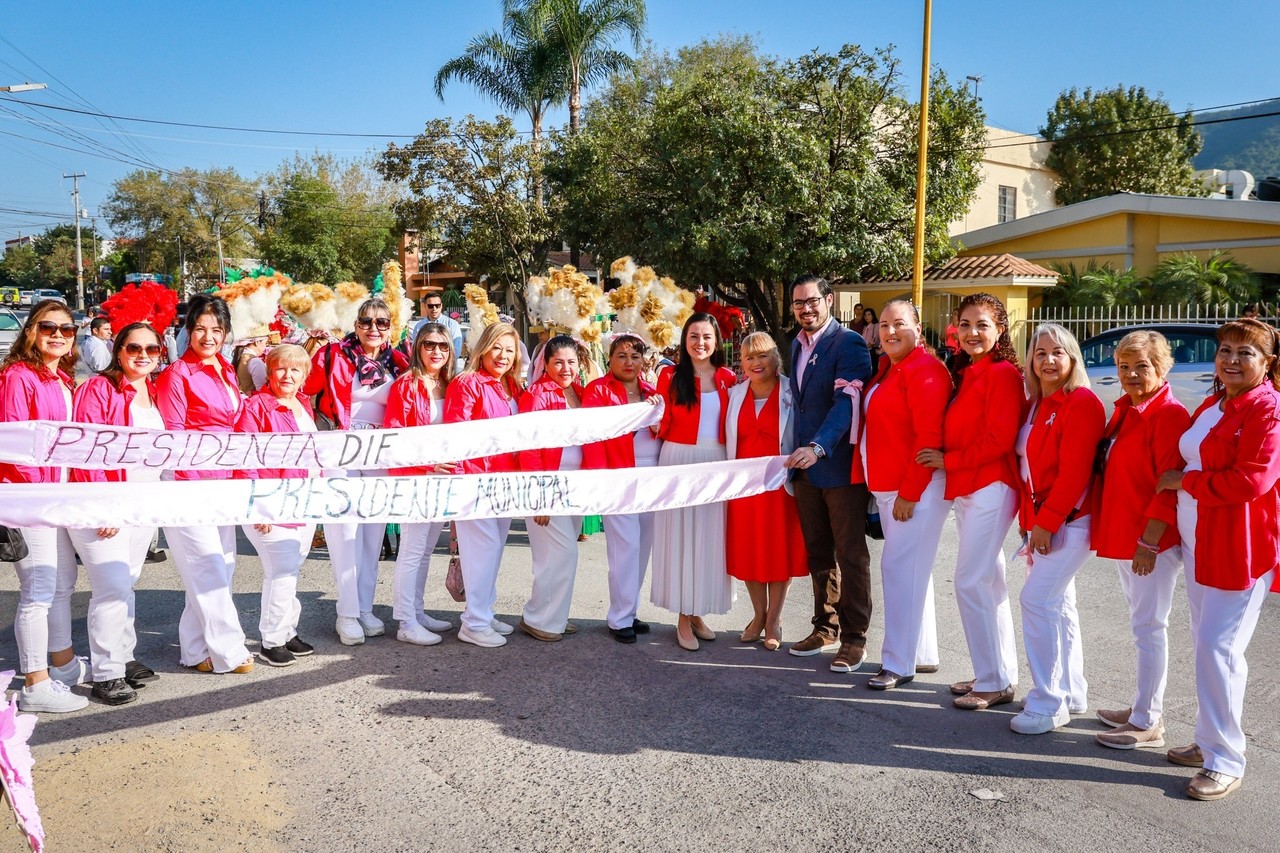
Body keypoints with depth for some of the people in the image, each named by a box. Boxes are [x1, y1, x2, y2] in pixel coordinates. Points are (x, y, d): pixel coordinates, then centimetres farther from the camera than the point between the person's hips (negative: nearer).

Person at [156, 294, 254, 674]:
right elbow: (173, 435, -10)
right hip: (189, 481, -7)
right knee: (208, 568, -4)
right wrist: (193, 480, -15)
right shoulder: (177, 374, -7)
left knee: (222, 567, 9)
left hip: (223, 482, 7)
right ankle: (229, 652, 4)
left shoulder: (226, 371, 14)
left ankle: (197, 649, 20)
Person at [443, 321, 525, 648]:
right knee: (483, 545, -7)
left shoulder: (514, 389, 14)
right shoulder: (467, 384, -8)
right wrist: (458, 476, -18)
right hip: (475, 477, -7)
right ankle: (474, 623, 2)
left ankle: (483, 612, 24)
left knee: (495, 546, 12)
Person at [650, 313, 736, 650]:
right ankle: (683, 618, 11)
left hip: (717, 463, 3)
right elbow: (662, 426, -1)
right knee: (681, 536, 2)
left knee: (710, 537, 7)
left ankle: (697, 612, 20)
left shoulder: (727, 378, 6)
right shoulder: (671, 376, -1)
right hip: (680, 462, -3)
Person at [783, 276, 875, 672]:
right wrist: (798, 453, 10)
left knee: (850, 556, 2)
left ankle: (854, 638, 12)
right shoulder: (797, 344, 13)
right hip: (805, 464, 7)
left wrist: (818, 447, -34)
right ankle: (826, 628, 27)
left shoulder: (849, 343, -11)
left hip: (841, 465, -7)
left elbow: (847, 401, -22)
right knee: (818, 554, 15)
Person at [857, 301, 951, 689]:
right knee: (909, 569, 15)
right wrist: (881, 488, 13)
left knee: (899, 568, -7)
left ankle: (898, 663, 3)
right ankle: (923, 654, 26)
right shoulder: (887, 368, 14)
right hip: (888, 488, 10)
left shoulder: (924, 370, -15)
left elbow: (929, 437, -20)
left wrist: (909, 494, -20)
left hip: (917, 490, -9)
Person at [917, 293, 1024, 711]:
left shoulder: (1003, 373, -11)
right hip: (965, 489, 9)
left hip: (990, 488, -9)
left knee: (971, 582, -8)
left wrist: (948, 460, -13)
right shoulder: (963, 374, 14)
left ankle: (993, 683, 3)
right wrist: (944, 460, 2)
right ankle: (1000, 675, 24)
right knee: (988, 582, 14)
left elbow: (1000, 440, -18)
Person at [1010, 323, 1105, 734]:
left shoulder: (1082, 403, -14)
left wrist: (1046, 521, -19)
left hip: (1069, 520, -9)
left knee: (1037, 598, -12)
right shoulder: (1036, 404, 13)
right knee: (1058, 602, 15)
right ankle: (1071, 692, 27)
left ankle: (1048, 704, -2)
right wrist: (1029, 518, 10)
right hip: (1042, 519, 9)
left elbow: (1074, 472, -19)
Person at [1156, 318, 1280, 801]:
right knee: (1207, 646, 15)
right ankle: (1209, 741, 28)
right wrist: (1181, 482, 6)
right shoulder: (1211, 406, 13)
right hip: (1199, 542, 9)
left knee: (1218, 648, -7)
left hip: (1240, 547, -9)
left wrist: (1185, 481, -12)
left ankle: (1226, 762, 4)